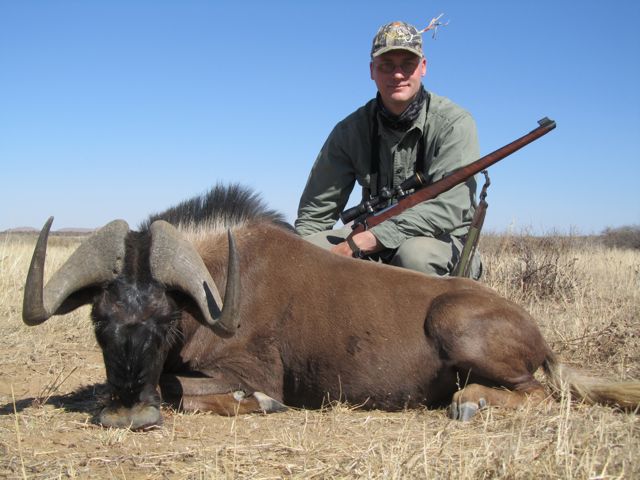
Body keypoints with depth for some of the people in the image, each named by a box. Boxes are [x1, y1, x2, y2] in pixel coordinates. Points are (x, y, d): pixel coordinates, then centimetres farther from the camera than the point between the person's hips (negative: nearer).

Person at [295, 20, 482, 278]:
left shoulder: (453, 123, -14)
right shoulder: (351, 130, -2)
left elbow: (448, 208, -25)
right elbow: (315, 212, 3)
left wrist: (359, 242, -29)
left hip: (443, 241, -3)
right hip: (373, 242, 4)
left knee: (415, 254, -38)